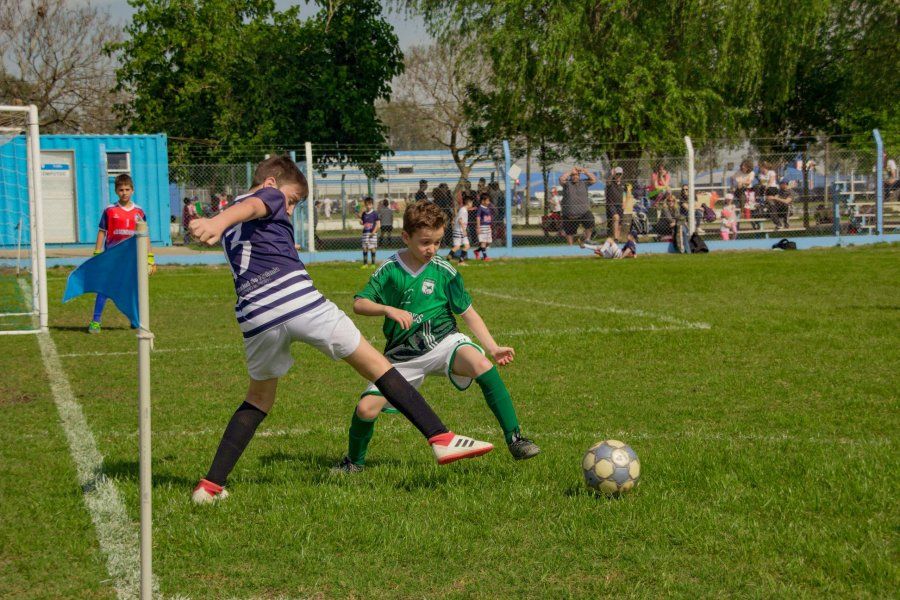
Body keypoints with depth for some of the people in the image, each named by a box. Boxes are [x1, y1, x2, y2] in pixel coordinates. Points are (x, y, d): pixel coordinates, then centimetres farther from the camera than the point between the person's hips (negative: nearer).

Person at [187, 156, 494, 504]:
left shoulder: (232, 225, 29)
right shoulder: (268, 196, 8)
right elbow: (248, 208, -16)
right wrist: (217, 223, -36)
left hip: (254, 315, 6)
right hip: (299, 301, -6)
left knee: (259, 398, 23)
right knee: (375, 364, 2)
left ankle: (211, 485, 11)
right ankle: (441, 439, -4)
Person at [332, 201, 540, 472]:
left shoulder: (443, 271, -3)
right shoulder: (389, 270, -2)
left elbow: (468, 312, 1)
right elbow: (359, 303, -6)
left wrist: (492, 347, -10)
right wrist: (389, 309, -25)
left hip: (443, 341, -1)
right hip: (403, 355, 1)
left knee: (482, 365, -32)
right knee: (366, 409, -12)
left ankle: (515, 439, -27)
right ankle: (354, 461, 21)